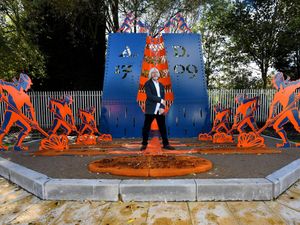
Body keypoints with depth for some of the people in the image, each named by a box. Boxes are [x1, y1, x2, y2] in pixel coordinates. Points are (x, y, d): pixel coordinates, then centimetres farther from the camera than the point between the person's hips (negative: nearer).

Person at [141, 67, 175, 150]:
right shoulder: (148, 84, 0)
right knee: (146, 127, 2)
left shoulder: (161, 85, 16)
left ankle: (166, 144, 15)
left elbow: (163, 98, 10)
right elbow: (149, 96, -14)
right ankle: (144, 144, 15)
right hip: (150, 110, -4)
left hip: (160, 110, 4)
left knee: (163, 128, 7)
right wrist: (160, 100, -15)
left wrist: (162, 107, -6)